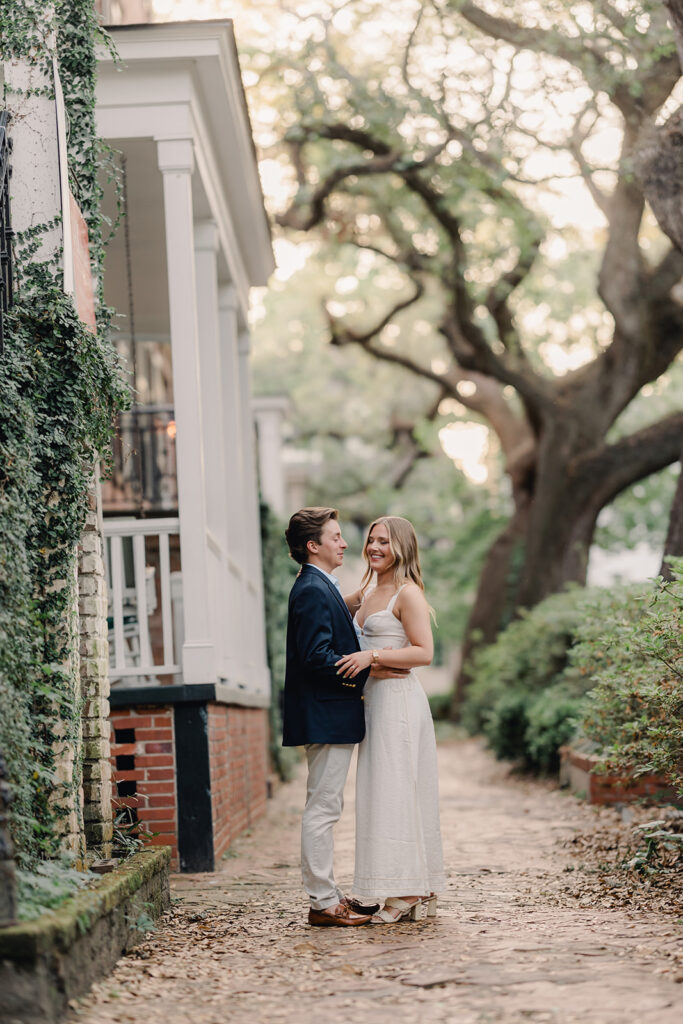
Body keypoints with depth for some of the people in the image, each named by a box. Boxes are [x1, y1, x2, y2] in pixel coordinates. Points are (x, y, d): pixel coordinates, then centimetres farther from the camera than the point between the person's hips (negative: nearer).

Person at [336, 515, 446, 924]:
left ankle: (408, 894, -4)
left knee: (397, 793, -8)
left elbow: (424, 652, -15)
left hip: (399, 700, -9)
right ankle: (421, 893, 12)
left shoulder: (408, 593, -9)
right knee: (384, 793, 8)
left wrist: (373, 656, -21)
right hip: (374, 699, 9)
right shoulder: (367, 592, 16)